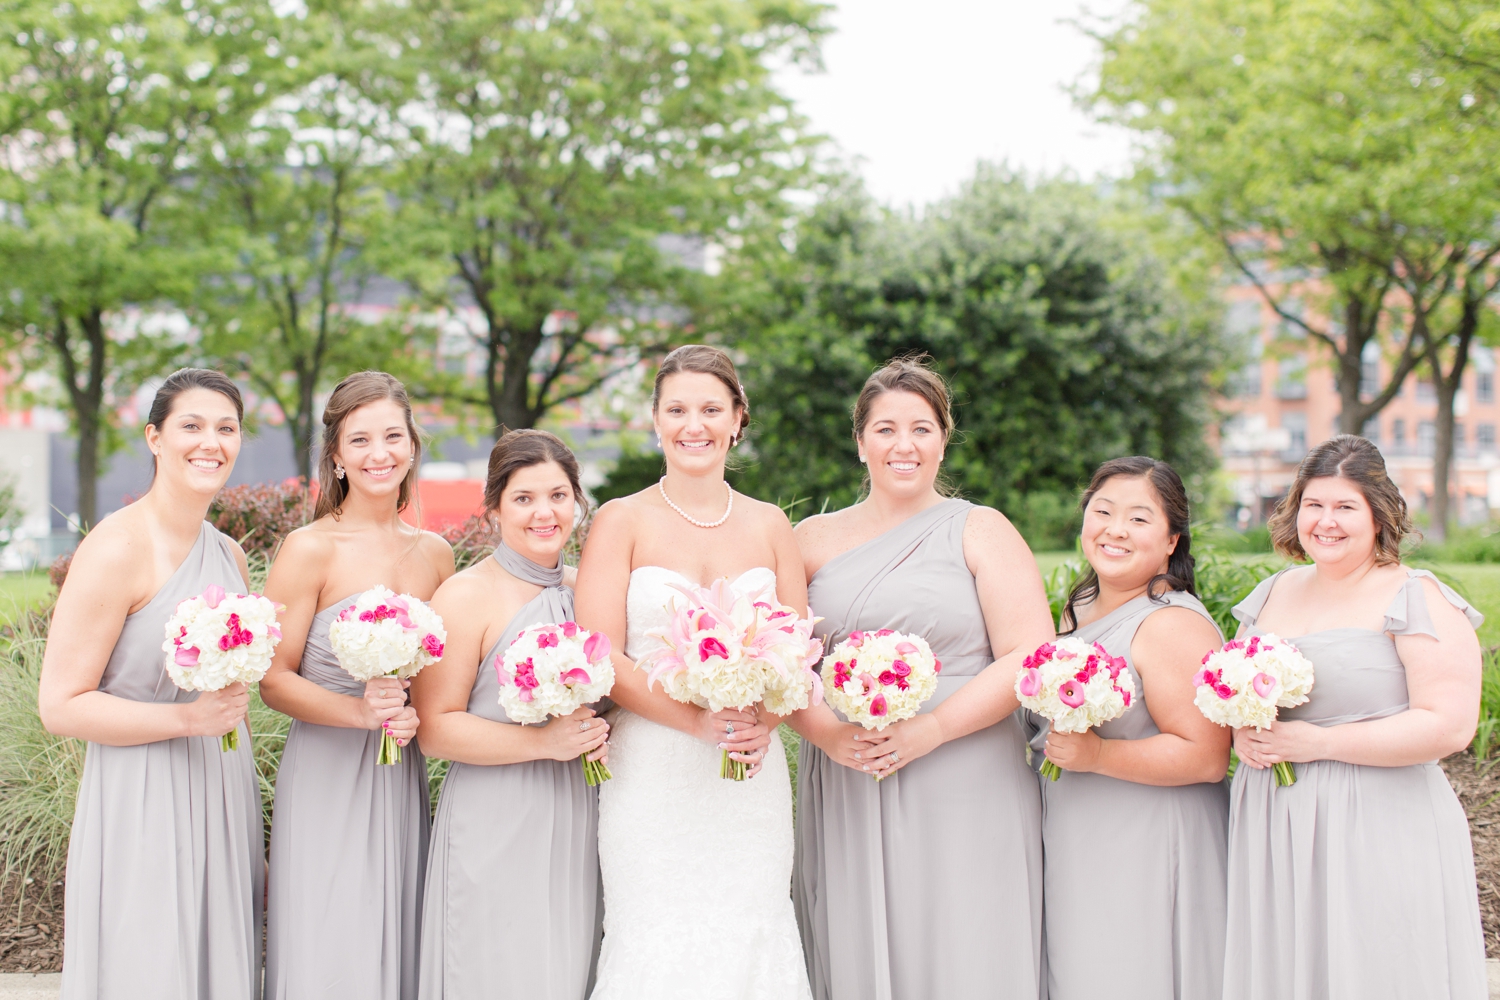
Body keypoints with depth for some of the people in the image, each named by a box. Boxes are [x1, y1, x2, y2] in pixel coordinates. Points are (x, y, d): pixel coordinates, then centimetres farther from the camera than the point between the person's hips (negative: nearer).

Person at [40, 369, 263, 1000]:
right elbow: (60, 706, -14)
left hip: (223, 806, 7)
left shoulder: (229, 556, 11)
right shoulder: (115, 549, -12)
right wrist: (186, 718, -22)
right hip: (142, 812, -7)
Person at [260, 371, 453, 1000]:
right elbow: (273, 680, -8)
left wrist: (414, 716, -1)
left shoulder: (434, 554, 8)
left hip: (402, 779, 5)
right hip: (325, 778, -5)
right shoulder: (309, 551, -7)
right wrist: (360, 712, -21)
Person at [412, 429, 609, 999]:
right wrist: (541, 742, -20)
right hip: (495, 829, -5)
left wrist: (604, 734, 2)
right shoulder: (466, 597, -8)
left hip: (578, 826, 5)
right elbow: (434, 728, -12)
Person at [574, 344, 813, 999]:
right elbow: (599, 658, -6)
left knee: (749, 940, 1)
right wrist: (696, 719, -18)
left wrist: (767, 719, -10)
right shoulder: (622, 522, 2)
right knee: (659, 946, -5)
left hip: (752, 782, 3)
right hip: (652, 777, -3)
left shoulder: (770, 526, 12)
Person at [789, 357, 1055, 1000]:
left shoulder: (981, 532, 5)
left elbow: (1029, 658, -4)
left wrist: (928, 731, -14)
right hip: (844, 796, 2)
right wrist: (830, 736, -12)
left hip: (963, 800, -2)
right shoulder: (813, 541, 12)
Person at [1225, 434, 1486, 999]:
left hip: (1376, 837, -5)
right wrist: (1240, 734, -1)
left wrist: (1317, 742, -16)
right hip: (1271, 834, 6)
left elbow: (1448, 726, -15)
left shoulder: (1417, 600, -6)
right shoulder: (1273, 594, 13)